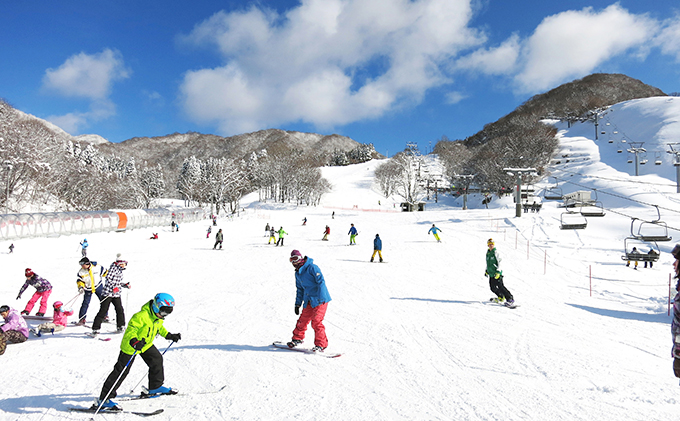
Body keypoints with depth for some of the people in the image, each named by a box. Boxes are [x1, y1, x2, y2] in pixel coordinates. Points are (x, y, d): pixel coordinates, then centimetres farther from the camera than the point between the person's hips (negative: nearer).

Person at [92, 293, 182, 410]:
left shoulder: (159, 316, -2)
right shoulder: (143, 316, -31)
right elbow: (131, 328, -36)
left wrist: (169, 335, 11)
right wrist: (134, 341, -52)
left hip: (146, 344, 8)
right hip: (130, 345, -8)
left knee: (157, 359, 10)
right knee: (121, 371, -8)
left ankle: (155, 387, 30)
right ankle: (103, 399, -2)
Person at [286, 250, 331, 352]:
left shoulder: (312, 267, -13)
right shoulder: (297, 273, 13)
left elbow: (321, 281, -19)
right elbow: (299, 289, 23)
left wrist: (320, 297, -25)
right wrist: (298, 304, 19)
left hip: (320, 300, -7)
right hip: (309, 301, 7)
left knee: (316, 322, -12)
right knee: (303, 320, 9)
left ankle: (321, 344, 0)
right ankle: (297, 338, 32)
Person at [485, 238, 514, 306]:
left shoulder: (495, 252, -9)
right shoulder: (488, 253, 13)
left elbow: (500, 263, -15)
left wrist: (498, 272, -23)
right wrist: (487, 271, 25)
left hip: (497, 274, -7)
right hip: (491, 274, 7)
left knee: (501, 287, -13)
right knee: (493, 288, 7)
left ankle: (510, 299, -8)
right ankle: (501, 297, 27)